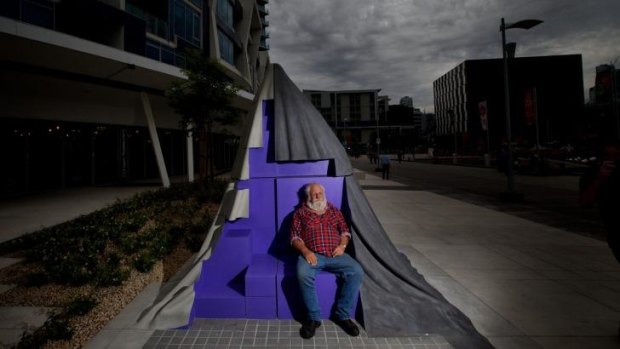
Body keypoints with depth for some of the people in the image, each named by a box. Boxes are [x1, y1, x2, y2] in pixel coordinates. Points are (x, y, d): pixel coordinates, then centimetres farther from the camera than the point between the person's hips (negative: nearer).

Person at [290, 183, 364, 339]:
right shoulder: (300, 213, 13)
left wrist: (342, 245, -2)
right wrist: (306, 252, -13)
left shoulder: (334, 211, 22)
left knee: (357, 272, -23)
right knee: (303, 274, -35)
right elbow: (295, 237, 5)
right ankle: (314, 318, -16)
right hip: (311, 255, -2)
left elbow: (345, 230, 20)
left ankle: (343, 315, -8)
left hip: (336, 254, 3)